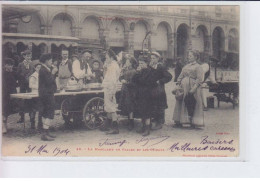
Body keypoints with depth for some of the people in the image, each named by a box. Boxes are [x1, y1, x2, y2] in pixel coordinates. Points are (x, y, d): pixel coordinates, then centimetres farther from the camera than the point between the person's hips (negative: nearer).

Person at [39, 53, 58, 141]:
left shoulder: (45, 69, 17)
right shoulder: (44, 70, -16)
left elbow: (49, 80, 16)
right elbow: (49, 81, -22)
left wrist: (53, 72, 7)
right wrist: (53, 73, -11)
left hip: (45, 94, 11)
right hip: (47, 94, -11)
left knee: (45, 114, 15)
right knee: (50, 114, -11)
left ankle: (45, 132, 22)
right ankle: (45, 134, -12)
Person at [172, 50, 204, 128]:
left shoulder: (198, 67, -1)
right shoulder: (185, 66, 19)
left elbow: (199, 79, -10)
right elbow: (180, 77, 19)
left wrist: (194, 88, -19)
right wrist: (178, 85, 5)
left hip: (192, 87, -6)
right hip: (183, 87, 6)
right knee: (181, 103, 4)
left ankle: (193, 122, -1)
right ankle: (179, 122, 9)